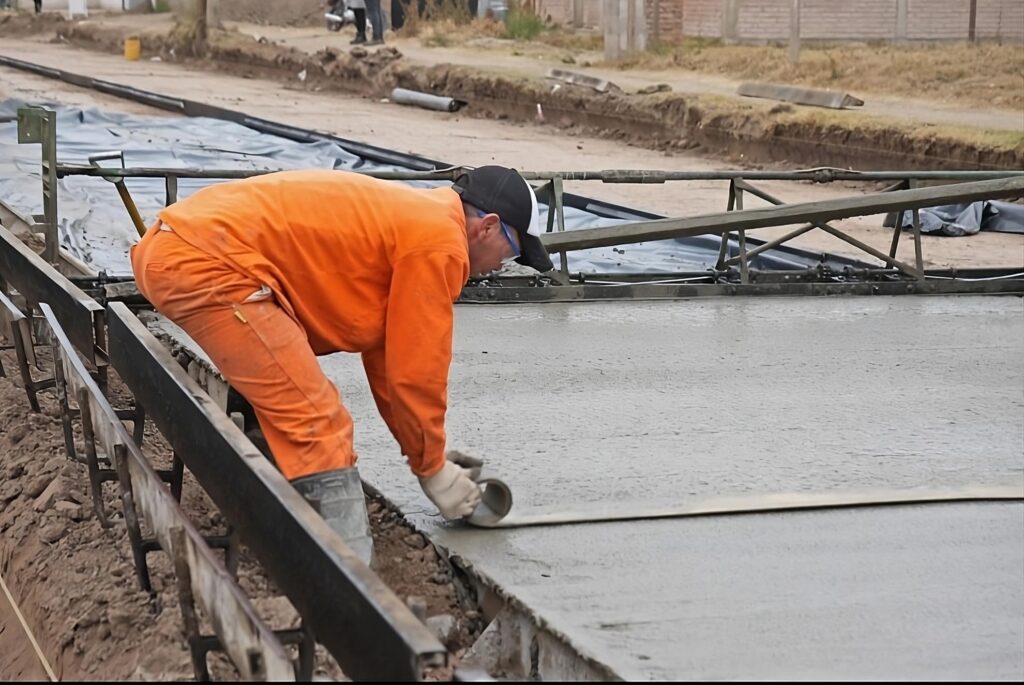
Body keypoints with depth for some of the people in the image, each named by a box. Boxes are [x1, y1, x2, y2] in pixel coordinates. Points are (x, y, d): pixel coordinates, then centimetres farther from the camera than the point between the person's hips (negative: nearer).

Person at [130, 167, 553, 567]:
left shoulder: (405, 219, 23)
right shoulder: (439, 242, -6)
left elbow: (387, 355, 28)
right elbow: (417, 370, -4)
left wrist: (428, 456, 30)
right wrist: (433, 470, 10)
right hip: (205, 263, -11)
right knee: (320, 429, -10)